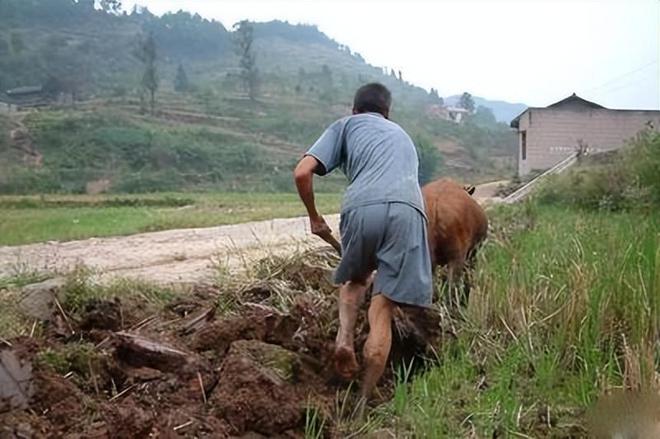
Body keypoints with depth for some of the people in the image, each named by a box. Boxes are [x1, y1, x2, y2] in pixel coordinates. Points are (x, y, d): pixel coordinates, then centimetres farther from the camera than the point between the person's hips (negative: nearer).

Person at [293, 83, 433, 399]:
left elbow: (302, 173, 13)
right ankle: (365, 399, 4)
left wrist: (314, 217, 27)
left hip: (362, 207, -1)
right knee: (382, 312, 5)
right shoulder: (401, 135, 40)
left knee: (355, 277, 28)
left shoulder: (346, 125, 27)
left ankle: (344, 337, 5)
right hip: (407, 210, 2)